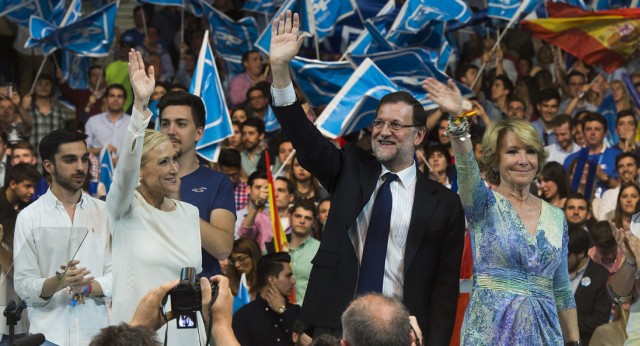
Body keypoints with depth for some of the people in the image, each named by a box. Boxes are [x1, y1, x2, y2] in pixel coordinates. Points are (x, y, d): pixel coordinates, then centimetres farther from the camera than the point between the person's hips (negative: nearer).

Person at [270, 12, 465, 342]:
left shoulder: (443, 204, 2)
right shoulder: (351, 171, 9)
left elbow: (446, 286, 1)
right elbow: (304, 137, -2)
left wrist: (435, 342, -9)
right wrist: (280, 68, -14)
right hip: (334, 325, 2)